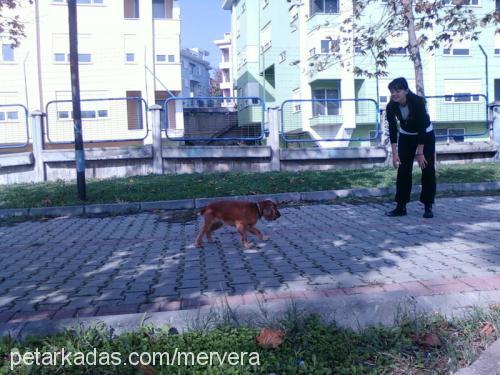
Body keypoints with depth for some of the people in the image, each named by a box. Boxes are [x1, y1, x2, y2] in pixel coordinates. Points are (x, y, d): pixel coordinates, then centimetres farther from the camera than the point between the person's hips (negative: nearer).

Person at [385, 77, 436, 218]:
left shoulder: (418, 102, -31)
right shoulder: (391, 107, -20)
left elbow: (422, 128, -28)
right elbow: (392, 130, -16)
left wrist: (420, 153, -26)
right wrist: (394, 153, -19)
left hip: (425, 135, -3)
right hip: (406, 136, 3)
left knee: (428, 169, -6)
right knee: (403, 170, -1)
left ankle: (428, 207, 1)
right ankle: (401, 207, 5)